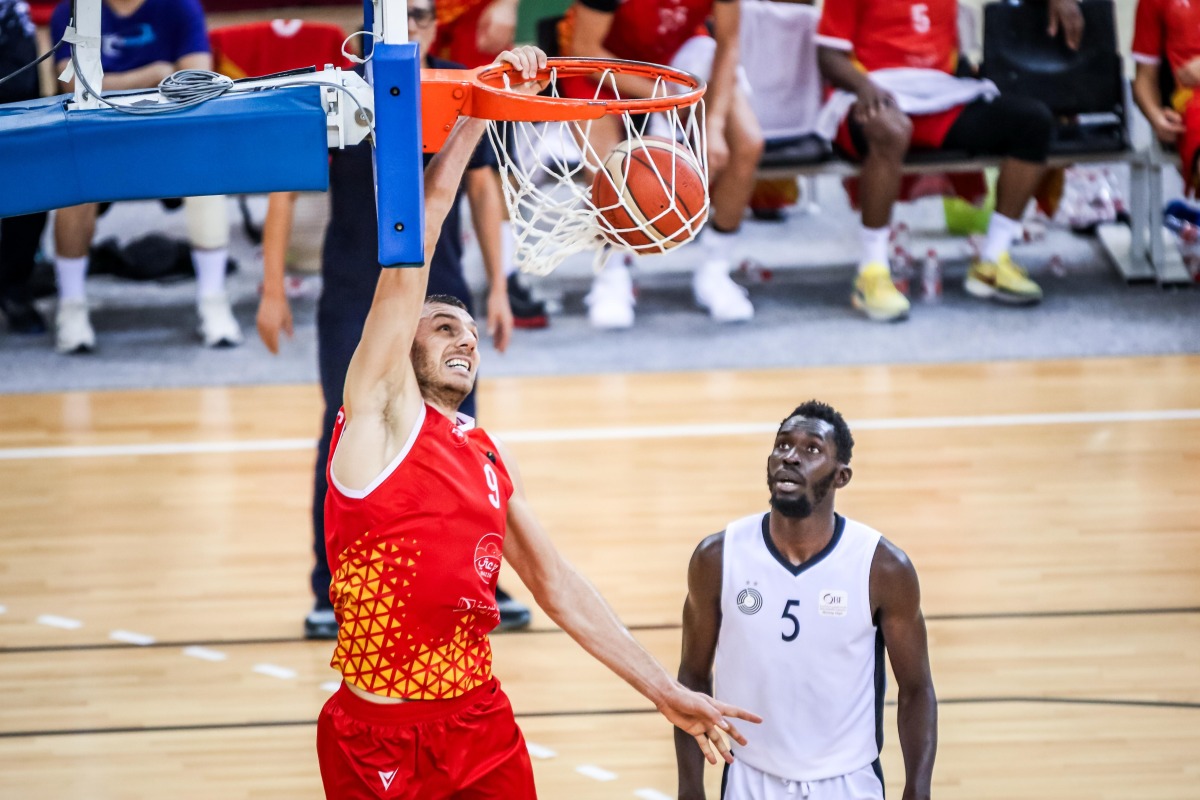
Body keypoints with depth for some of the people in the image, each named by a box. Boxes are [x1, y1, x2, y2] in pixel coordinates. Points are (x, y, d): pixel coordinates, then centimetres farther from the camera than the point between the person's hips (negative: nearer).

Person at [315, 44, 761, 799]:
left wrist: (667, 692, 16)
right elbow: (419, 230, -10)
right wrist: (482, 105, -11)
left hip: (483, 724, 6)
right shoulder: (382, 412, -3)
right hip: (381, 738, -6)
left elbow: (559, 587, 19)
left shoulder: (491, 459, 16)